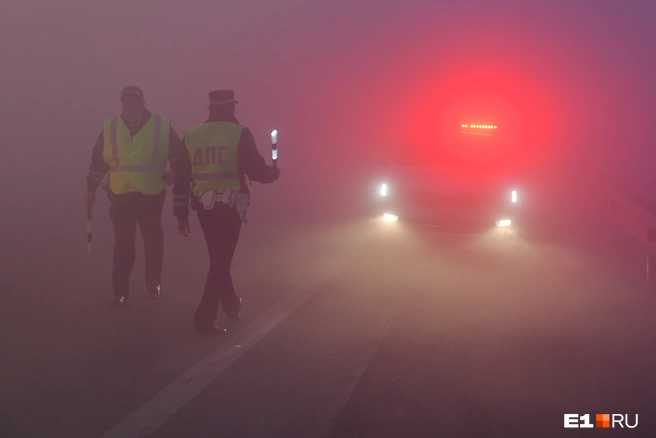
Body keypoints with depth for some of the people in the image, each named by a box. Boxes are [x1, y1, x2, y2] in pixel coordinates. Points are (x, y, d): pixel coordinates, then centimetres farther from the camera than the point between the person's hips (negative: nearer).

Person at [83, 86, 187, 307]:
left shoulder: (162, 126, -2)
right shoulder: (109, 128, 4)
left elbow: (180, 156, 6)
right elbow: (98, 161, 9)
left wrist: (173, 176, -8)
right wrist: (91, 189, 7)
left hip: (152, 194, 0)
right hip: (121, 194, 0)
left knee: (153, 241, 11)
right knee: (123, 244, -2)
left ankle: (153, 284, 28)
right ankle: (120, 292, 3)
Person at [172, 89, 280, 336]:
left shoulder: (191, 135, 7)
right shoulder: (239, 133, -7)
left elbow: (181, 177, 6)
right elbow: (256, 170, -10)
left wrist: (181, 214, 11)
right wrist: (272, 174, 13)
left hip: (204, 207, 5)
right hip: (229, 207, -5)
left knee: (218, 259, 21)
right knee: (221, 261, 0)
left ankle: (232, 306, 36)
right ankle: (204, 318, -6)